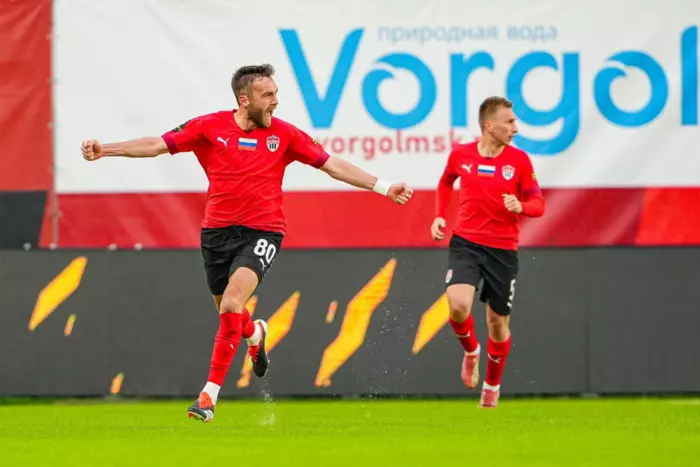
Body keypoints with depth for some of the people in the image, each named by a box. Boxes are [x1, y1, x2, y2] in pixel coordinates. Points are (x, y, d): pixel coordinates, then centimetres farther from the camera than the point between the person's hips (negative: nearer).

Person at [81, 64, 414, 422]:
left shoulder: (283, 134, 1)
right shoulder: (209, 127, -1)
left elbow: (332, 165, 7)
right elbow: (157, 145, 0)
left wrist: (384, 188, 4)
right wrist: (104, 150, -10)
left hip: (262, 233, -2)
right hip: (217, 232, 2)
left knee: (231, 306, -22)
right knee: (228, 311, 14)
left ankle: (210, 394, -18)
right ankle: (255, 334, 54)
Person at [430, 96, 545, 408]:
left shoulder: (519, 160, -6)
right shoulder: (460, 155, -3)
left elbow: (538, 204, -3)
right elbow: (446, 183, 19)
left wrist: (520, 207, -25)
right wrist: (439, 216, 7)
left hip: (503, 250, 0)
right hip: (466, 243, 0)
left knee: (498, 321, 8)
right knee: (458, 305, -24)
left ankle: (492, 385, 34)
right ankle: (471, 351, 11)